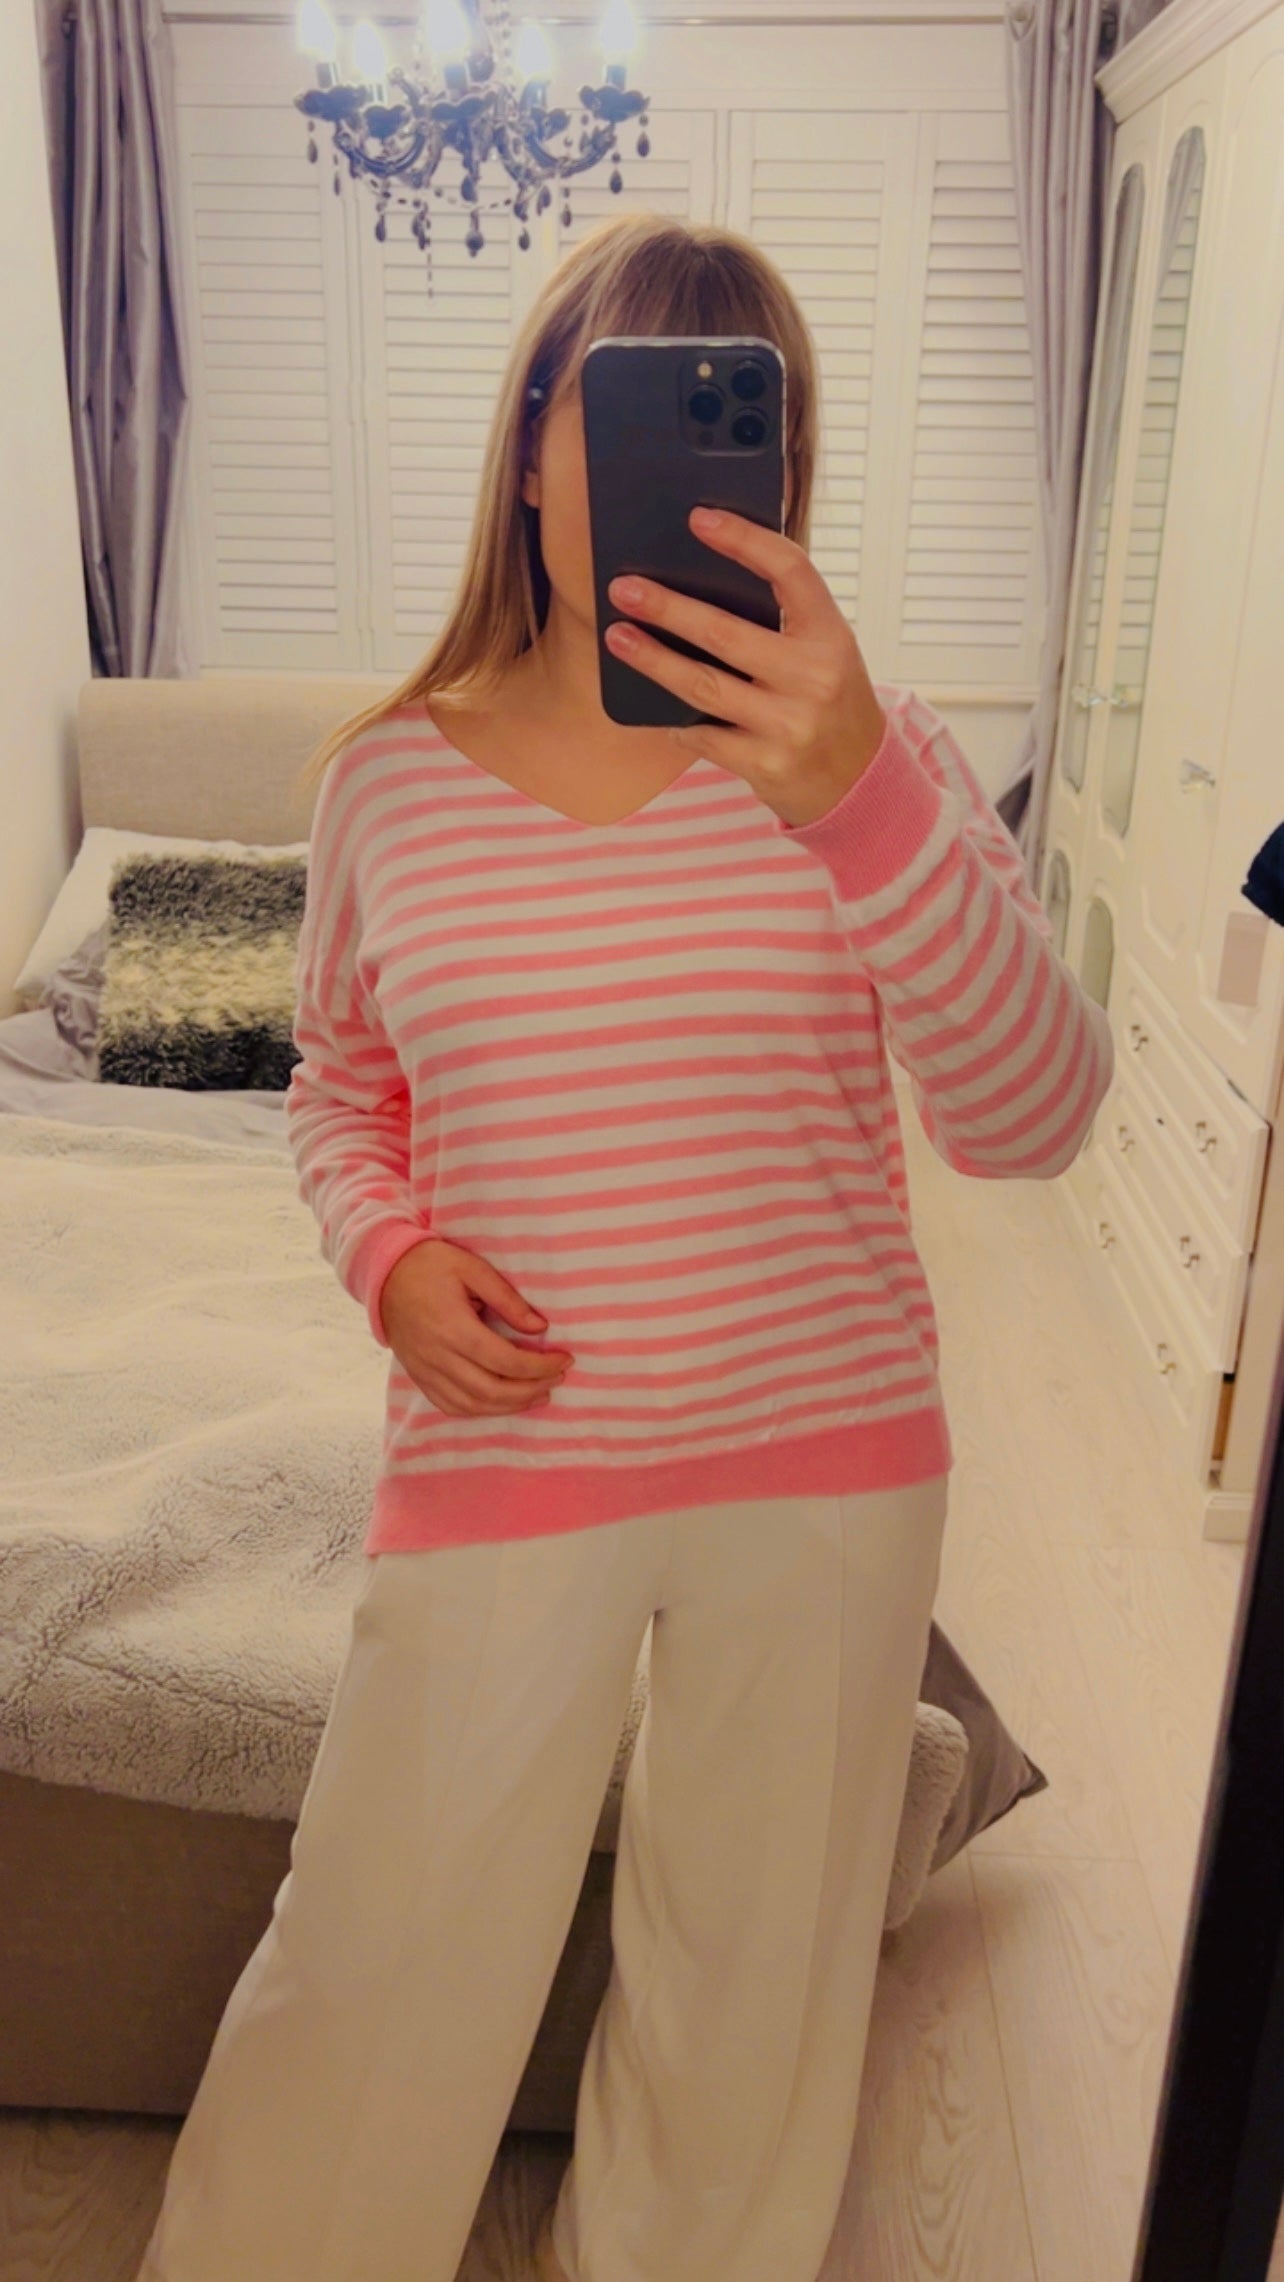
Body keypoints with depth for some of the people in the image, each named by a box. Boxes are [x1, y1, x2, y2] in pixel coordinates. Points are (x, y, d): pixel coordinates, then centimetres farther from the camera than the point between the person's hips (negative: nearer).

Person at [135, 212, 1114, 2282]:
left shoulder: (863, 753, -8)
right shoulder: (390, 778, -4)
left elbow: (1035, 1122, -21)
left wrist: (863, 796, -36)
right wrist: (389, 1256, -9)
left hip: (832, 1465, 1)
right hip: (500, 1466, 0)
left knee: (751, 1993, 20)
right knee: (373, 1979, 10)